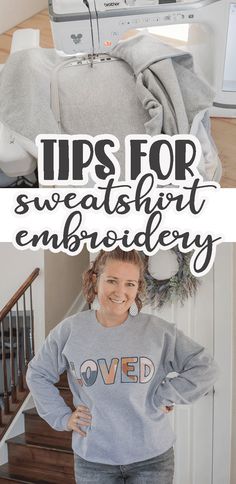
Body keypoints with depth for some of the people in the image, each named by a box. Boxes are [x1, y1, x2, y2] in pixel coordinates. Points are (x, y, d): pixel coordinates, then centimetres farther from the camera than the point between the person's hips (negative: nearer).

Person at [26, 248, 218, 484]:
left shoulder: (158, 331, -10)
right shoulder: (69, 331, -6)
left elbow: (204, 368, -5)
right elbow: (38, 374, 7)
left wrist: (160, 398, -9)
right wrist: (61, 416, 0)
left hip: (152, 456, 0)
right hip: (92, 458, 1)